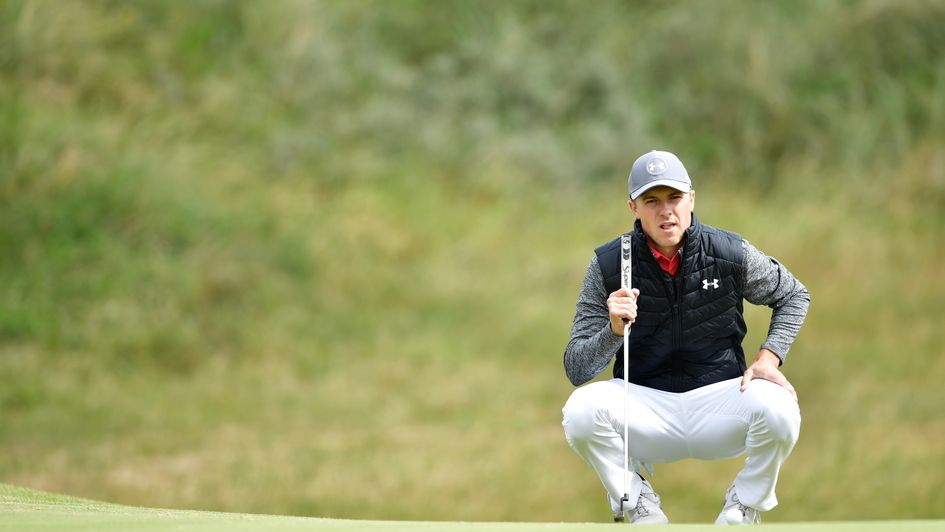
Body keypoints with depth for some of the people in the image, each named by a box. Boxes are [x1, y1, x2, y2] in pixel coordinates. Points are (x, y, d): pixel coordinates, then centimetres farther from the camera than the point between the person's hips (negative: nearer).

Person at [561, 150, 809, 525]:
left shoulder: (730, 253, -4)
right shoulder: (608, 265, -6)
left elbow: (794, 296, 14)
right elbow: (576, 370, -10)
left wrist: (769, 357, -3)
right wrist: (614, 329, -30)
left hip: (719, 400, 0)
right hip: (645, 406, 0)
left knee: (776, 407, -31)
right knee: (582, 410, -31)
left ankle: (743, 508, 1)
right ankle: (639, 506, -1)